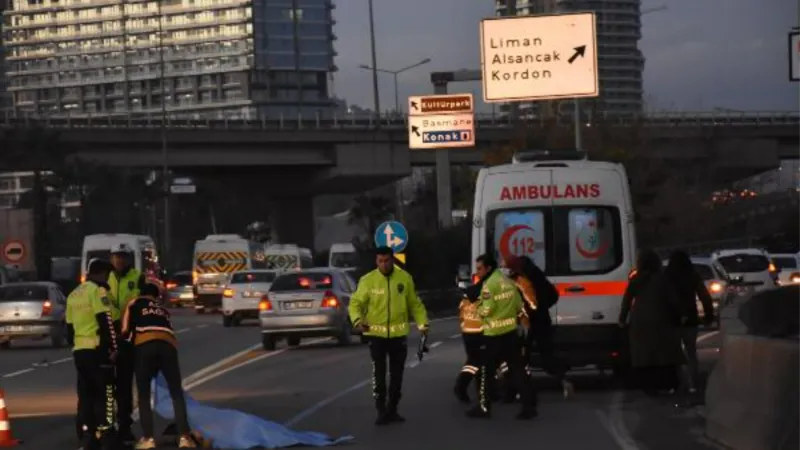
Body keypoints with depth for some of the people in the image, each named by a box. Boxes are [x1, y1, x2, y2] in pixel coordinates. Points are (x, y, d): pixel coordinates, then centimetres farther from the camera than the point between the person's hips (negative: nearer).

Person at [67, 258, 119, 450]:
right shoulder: (98, 291, -7)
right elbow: (105, 321, -15)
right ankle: (105, 434, -10)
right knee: (104, 392, -5)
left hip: (79, 350, 8)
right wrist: (113, 347, -13)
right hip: (97, 349, -8)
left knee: (86, 394, 12)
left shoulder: (73, 295, 20)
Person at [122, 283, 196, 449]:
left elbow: (125, 330, 15)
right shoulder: (163, 310, 36)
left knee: (144, 395, 8)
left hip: (145, 345, -2)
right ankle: (184, 436, -4)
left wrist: (127, 339, 35)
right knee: (177, 394, 8)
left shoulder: (134, 304, 24)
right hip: (168, 345, 2)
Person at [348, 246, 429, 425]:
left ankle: (392, 409, 22)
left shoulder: (405, 278, 1)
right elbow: (356, 303, -7)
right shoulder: (368, 280, -6)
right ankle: (381, 411, 0)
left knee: (397, 374, 10)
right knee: (379, 373, -6)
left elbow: (415, 304, 9)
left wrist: (422, 323, 1)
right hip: (376, 334, -2)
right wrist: (357, 320, -25)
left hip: (398, 334, 3)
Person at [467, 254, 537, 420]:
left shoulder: (489, 284, -14)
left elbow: (486, 310, -18)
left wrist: (478, 308, 2)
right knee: (517, 370, 6)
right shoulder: (508, 281, 11)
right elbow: (519, 307, 14)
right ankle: (529, 406, 1)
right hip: (511, 333, 7)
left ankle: (484, 407, 9)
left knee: (487, 372, 5)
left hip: (494, 335, -7)